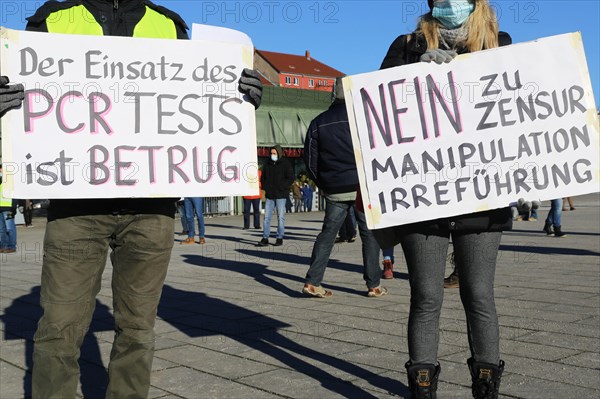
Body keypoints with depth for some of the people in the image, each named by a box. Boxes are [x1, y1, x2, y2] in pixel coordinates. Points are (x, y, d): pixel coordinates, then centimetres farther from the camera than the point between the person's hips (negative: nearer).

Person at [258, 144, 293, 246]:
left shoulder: (285, 164, -2)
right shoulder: (267, 164, 12)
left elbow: (290, 178, -6)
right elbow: (263, 177, 21)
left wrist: (281, 187, -15)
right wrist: (265, 187, 4)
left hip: (280, 195, -4)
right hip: (269, 195, 4)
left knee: (280, 217, 1)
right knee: (266, 217, 0)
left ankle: (280, 238, 8)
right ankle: (265, 238, 2)